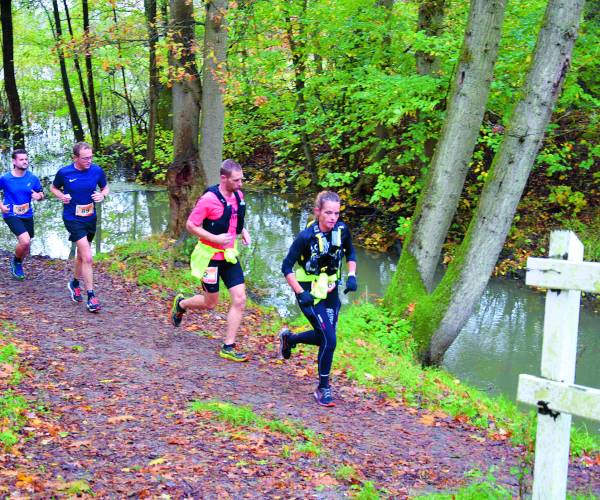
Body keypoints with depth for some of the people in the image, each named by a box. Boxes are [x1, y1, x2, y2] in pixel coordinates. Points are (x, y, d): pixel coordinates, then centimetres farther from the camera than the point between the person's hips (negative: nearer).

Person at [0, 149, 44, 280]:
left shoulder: (33, 178, -4)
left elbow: (41, 194, 6)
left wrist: (38, 196, -17)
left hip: (27, 215, 4)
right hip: (11, 215, -4)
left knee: (26, 244, 15)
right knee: (25, 241, -22)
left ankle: (19, 265, 44)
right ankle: (15, 260, 8)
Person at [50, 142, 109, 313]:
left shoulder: (97, 171, -7)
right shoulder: (64, 173, -12)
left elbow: (105, 187, 10)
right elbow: (54, 188, 6)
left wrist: (102, 195, -12)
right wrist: (61, 196, -14)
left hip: (90, 217, 4)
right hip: (72, 219, -4)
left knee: (82, 254, 21)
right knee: (87, 257, -14)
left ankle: (75, 283, 46)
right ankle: (91, 296, -6)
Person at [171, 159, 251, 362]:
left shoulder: (238, 195, 2)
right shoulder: (209, 199, -20)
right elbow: (191, 225, -15)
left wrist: (243, 230, 2)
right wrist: (215, 238, -25)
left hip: (230, 255, 6)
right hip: (210, 256, -6)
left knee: (239, 299, -4)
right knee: (210, 303, 7)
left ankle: (228, 347, 5)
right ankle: (181, 303, 40)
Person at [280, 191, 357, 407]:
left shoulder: (342, 230, -8)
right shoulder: (306, 236, -23)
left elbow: (350, 254, 11)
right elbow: (287, 267, -16)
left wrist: (351, 276, -3)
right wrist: (300, 293, -23)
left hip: (330, 292, 6)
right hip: (310, 294, -6)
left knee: (325, 337, 15)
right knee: (329, 339, -13)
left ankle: (289, 338, 43)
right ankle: (323, 388, 5)